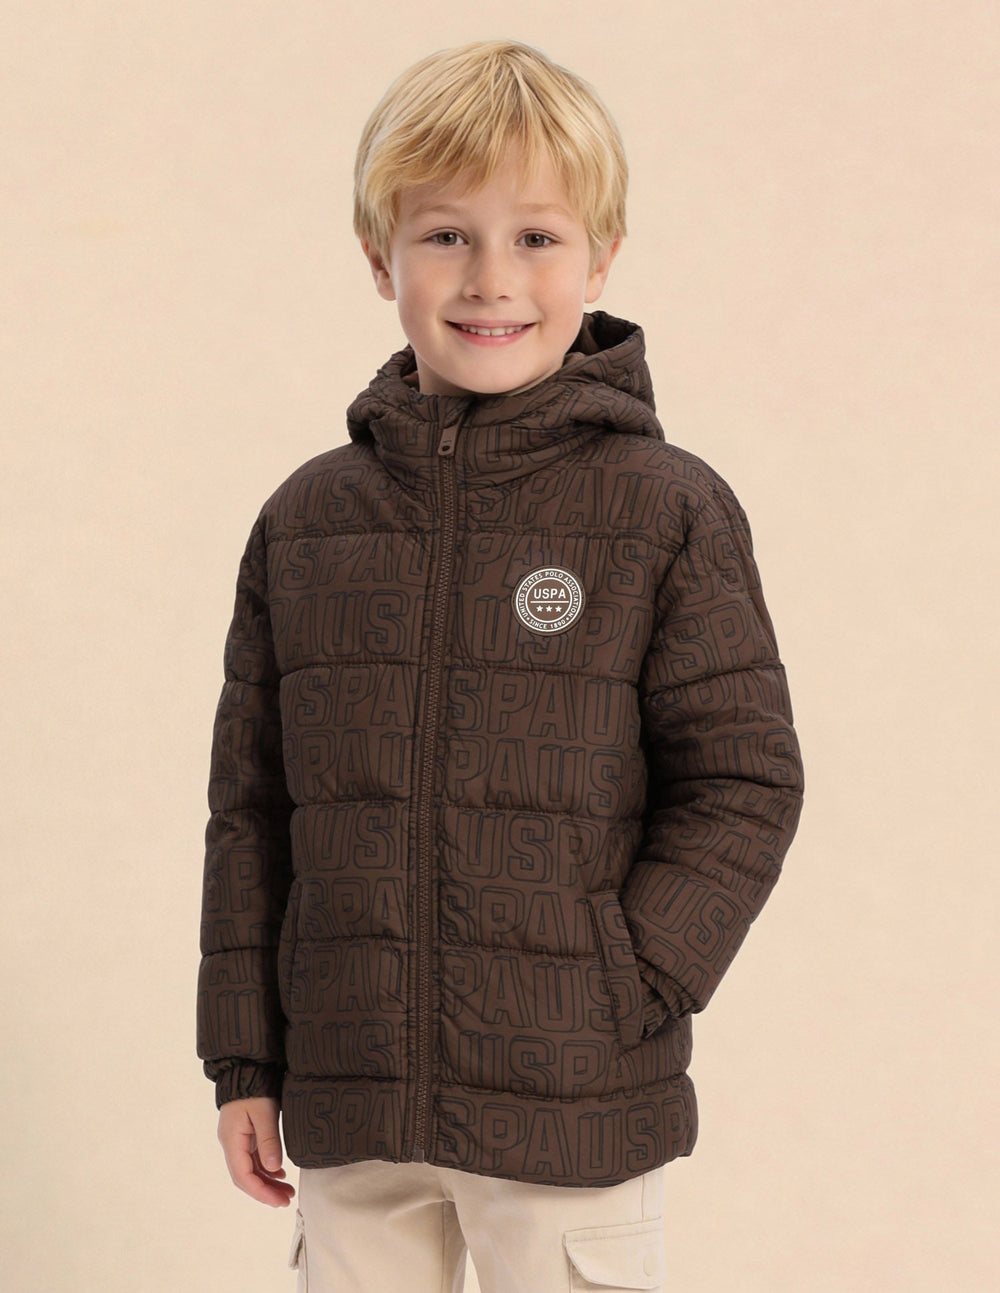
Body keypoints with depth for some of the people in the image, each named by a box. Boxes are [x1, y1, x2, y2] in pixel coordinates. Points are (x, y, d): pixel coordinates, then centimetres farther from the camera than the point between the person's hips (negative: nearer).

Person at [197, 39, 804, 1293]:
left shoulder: (669, 512, -4)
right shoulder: (306, 520, 5)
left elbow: (744, 780, -3)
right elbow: (251, 804, 9)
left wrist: (627, 992, -12)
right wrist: (244, 1058, 8)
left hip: (575, 1111, -3)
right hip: (351, 1104, 3)